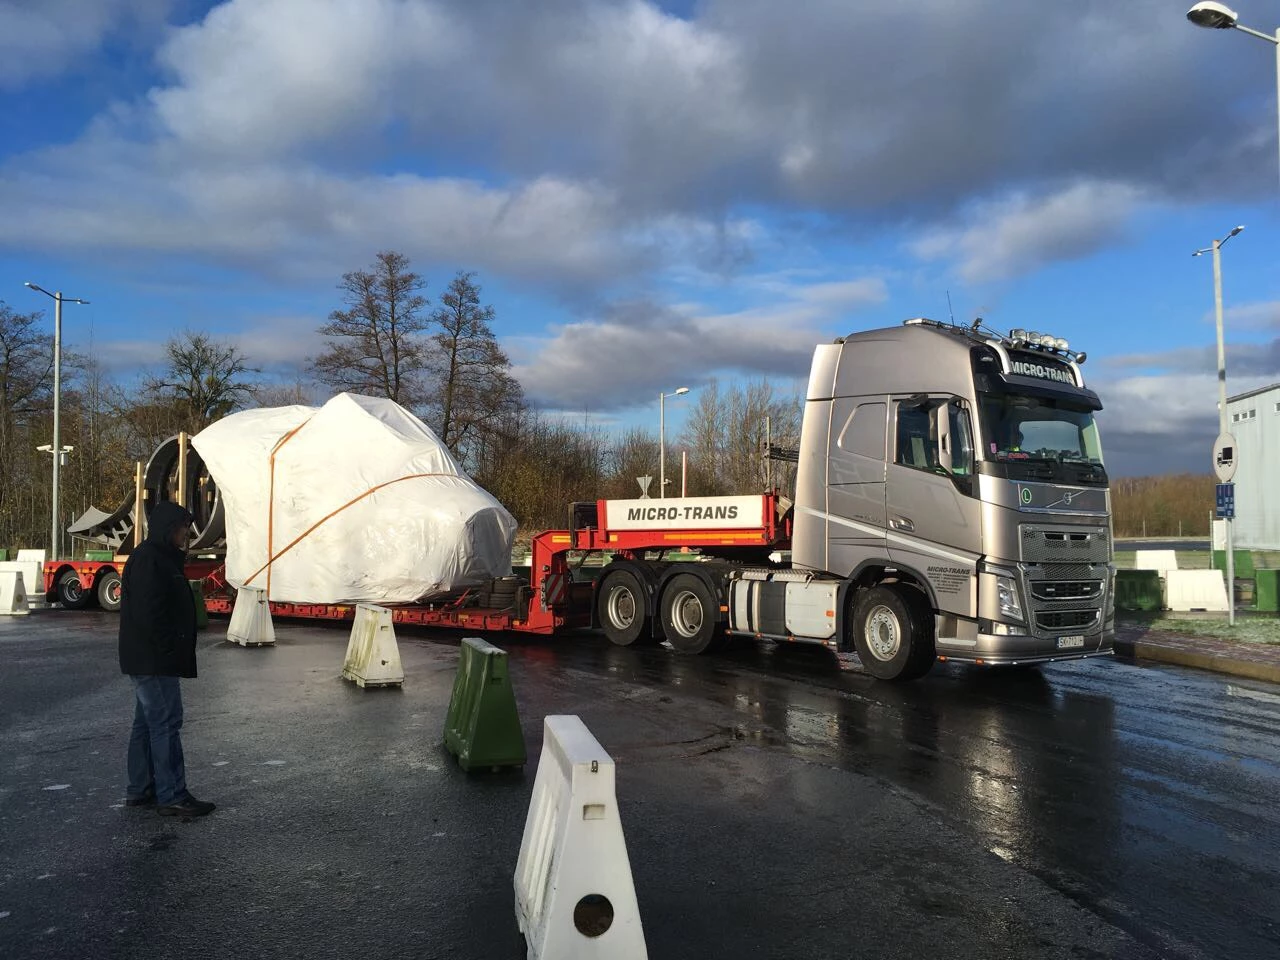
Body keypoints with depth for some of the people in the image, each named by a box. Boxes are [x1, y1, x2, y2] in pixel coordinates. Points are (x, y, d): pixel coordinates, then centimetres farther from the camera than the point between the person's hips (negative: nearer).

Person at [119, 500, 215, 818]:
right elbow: (149, 612, -23)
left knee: (147, 721, 15)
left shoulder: (161, 558, 17)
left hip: (149, 661, 11)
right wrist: (166, 651, -22)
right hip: (154, 661, -11)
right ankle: (172, 796, -6)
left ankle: (141, 789, 24)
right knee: (166, 723, -9)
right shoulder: (148, 559, -16)